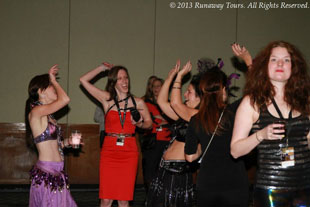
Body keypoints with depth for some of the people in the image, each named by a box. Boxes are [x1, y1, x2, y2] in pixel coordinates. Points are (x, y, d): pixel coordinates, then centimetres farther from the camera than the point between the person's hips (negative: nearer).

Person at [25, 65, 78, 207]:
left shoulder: (47, 115, 17)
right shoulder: (36, 111, -11)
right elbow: (65, 99, -21)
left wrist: (68, 142, 8)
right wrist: (53, 79, -6)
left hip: (56, 173, 9)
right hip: (46, 172, -9)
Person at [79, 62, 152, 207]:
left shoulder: (138, 103, 6)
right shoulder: (107, 99, 4)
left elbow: (149, 122, 18)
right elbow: (83, 80, 4)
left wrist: (139, 124, -3)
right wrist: (102, 68, 8)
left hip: (129, 152, 1)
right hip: (109, 150, -1)